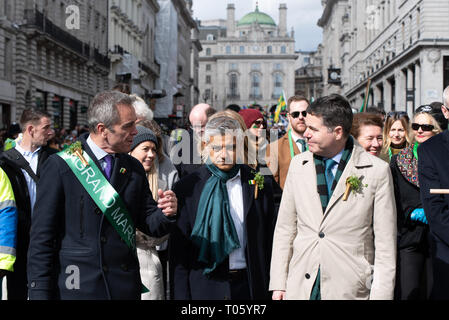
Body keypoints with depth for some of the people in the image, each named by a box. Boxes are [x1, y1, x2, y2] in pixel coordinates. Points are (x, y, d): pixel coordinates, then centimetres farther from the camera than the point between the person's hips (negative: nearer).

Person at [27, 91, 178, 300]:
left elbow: (150, 225, 11)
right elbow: (42, 237, -7)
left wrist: (166, 214, -12)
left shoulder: (134, 168, 7)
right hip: (76, 288, -4)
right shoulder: (60, 165, -7)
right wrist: (41, 293, -11)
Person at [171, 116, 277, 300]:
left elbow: (269, 242, 6)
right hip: (204, 287, -1)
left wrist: (271, 288, 2)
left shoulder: (260, 186, 4)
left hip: (249, 286, 1)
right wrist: (182, 295, -4)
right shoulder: (187, 188, 0)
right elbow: (178, 249, 0)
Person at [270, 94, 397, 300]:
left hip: (351, 290, -3)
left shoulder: (377, 171, -6)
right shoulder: (298, 164, 6)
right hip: (300, 288, 3)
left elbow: (385, 243, -4)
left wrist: (380, 294, -7)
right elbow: (285, 228, 9)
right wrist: (278, 284, 6)